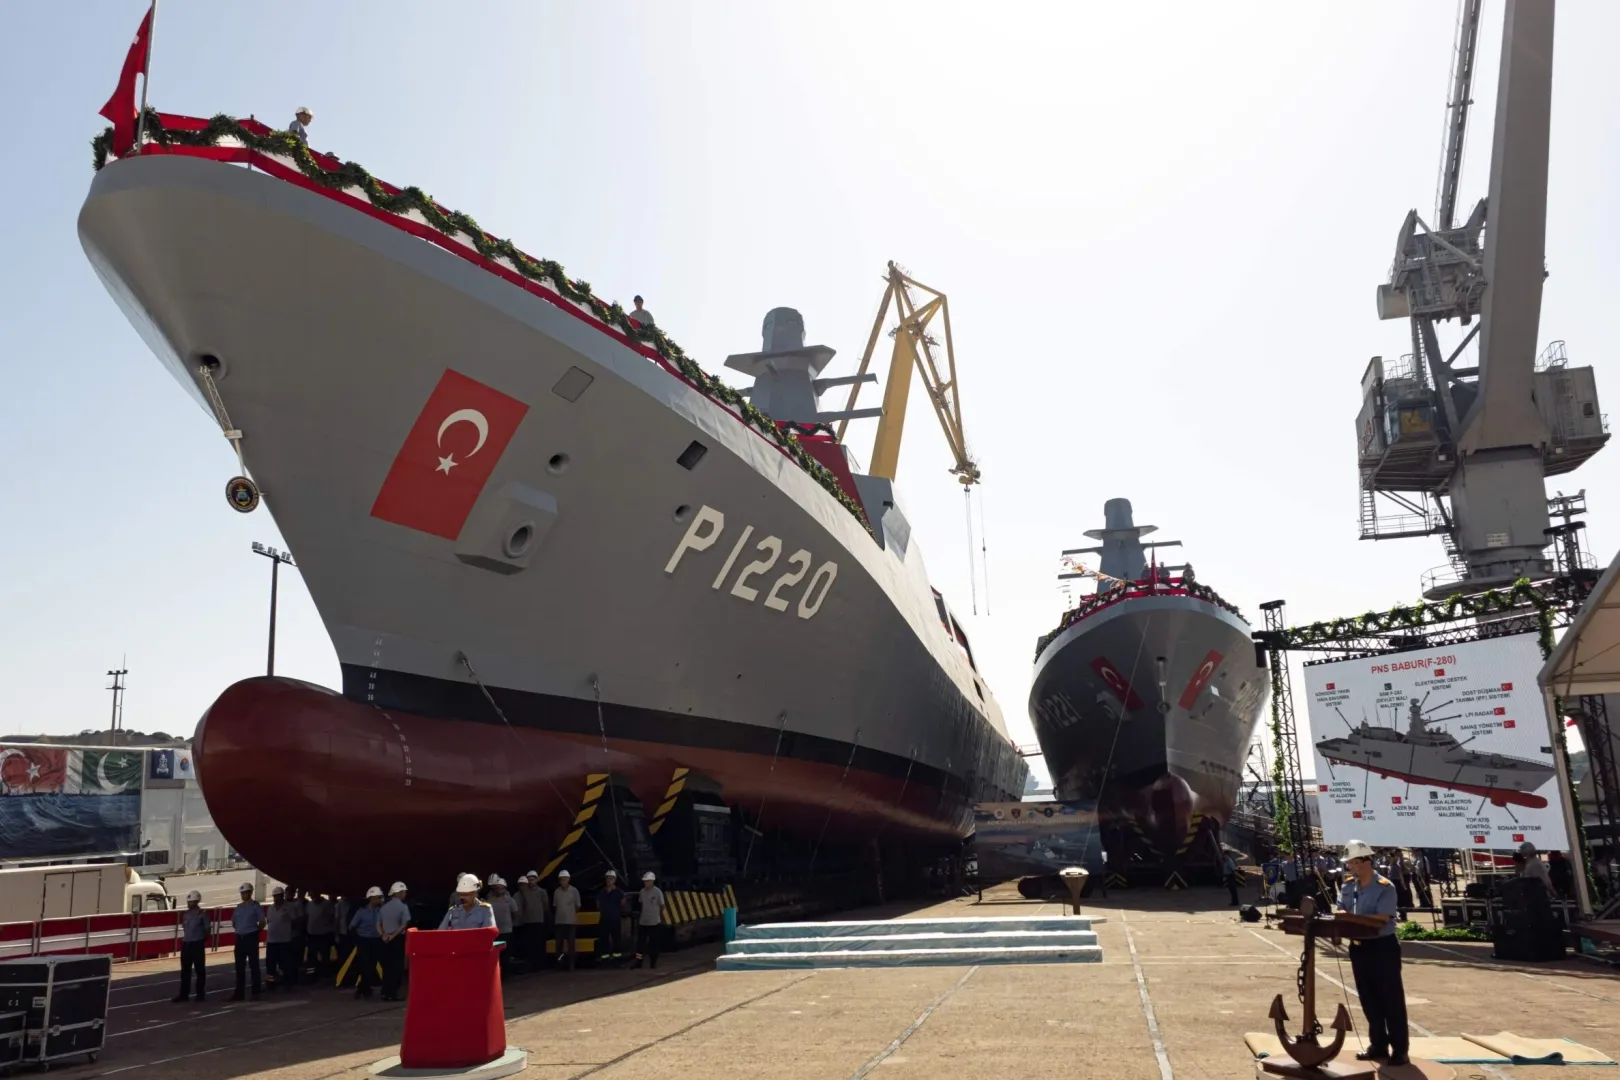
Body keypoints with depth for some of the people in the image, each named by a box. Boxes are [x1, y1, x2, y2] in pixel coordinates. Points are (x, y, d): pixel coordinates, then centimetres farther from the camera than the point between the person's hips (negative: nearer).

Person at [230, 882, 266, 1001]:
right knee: (239, 967, 8)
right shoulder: (238, 907, 10)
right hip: (240, 939, 6)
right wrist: (240, 930, 11)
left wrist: (253, 932, 0)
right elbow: (233, 922, 23)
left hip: (251, 938, -6)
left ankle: (256, 991, 4)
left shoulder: (256, 906, -5)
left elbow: (262, 923, -4)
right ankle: (239, 992, 13)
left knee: (253, 965, -1)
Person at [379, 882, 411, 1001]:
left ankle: (385, 993, 14)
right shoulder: (403, 906, -8)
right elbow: (404, 924, -16)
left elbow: (378, 924, 9)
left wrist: (383, 935, -1)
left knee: (387, 966, 11)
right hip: (398, 939, -6)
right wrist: (393, 935, -11)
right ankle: (392, 993, -2)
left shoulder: (384, 907, 11)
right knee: (397, 966, -1)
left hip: (386, 940, 6)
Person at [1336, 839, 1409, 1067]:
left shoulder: (1385, 887, -13)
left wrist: (1352, 918, -31)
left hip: (1383, 947, -6)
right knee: (1369, 999, 13)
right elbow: (1341, 913, 5)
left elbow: (1382, 919, -22)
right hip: (1358, 947, 6)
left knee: (1391, 999, 1)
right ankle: (1378, 1045, 24)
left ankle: (1399, 1049, 10)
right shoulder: (1348, 887, 6)